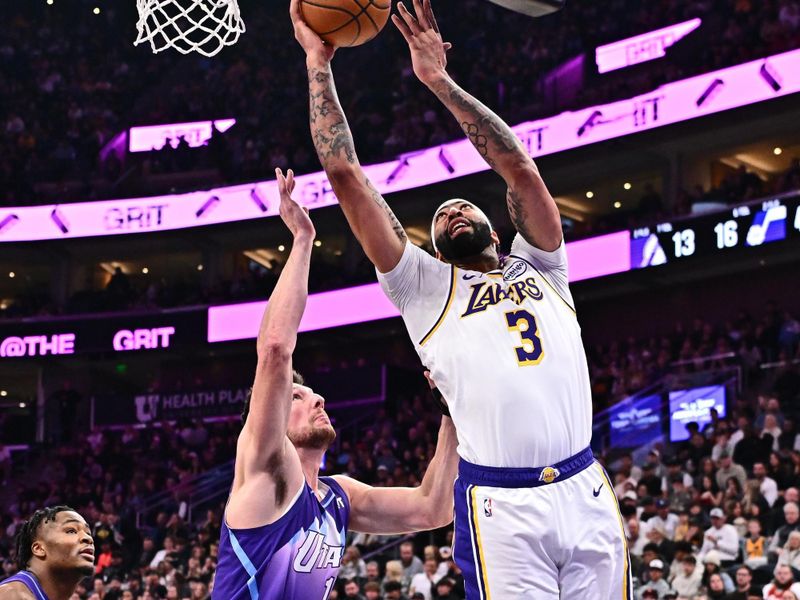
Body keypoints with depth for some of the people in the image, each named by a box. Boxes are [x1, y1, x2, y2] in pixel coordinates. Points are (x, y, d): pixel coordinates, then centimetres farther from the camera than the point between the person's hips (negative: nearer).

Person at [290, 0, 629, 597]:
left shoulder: (539, 268, 23)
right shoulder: (425, 286, 16)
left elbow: (518, 166, 12)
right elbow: (346, 176, 12)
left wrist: (440, 81, 11)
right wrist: (318, 63, 13)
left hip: (586, 493, 3)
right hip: (500, 504, -2)